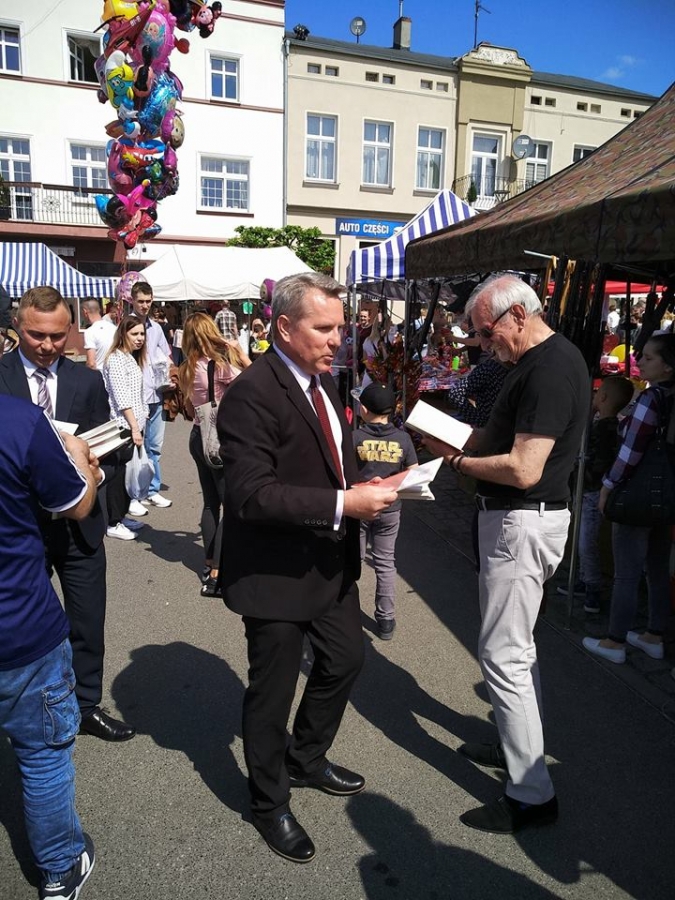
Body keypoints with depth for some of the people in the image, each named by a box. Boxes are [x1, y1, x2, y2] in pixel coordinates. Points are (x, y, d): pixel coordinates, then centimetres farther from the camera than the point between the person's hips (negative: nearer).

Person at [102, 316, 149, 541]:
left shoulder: (133, 359, 16)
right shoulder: (116, 359, -12)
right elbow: (122, 398, -18)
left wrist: (140, 425, 14)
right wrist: (134, 428, -20)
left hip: (134, 426, 9)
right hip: (122, 427, -9)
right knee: (119, 474, -3)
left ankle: (122, 515, 24)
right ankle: (113, 523, 5)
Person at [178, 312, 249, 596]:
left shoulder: (188, 368, 6)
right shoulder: (220, 364, -16)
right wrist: (239, 353, -1)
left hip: (199, 437, 8)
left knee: (210, 503, 17)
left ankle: (209, 564, 25)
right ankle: (216, 576, -2)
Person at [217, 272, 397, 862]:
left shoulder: (324, 380, 7)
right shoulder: (251, 394, -22)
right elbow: (250, 494, -29)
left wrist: (365, 486, -2)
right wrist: (342, 503, -30)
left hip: (330, 561, 9)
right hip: (275, 571, -9)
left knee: (346, 660, 22)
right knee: (272, 692, 12)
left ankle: (305, 761, 49)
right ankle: (270, 803, 39)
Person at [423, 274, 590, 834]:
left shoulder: (550, 368, -21)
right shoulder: (544, 359, 11)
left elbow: (523, 469, -27)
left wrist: (457, 461, -14)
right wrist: (462, 440, 0)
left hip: (524, 523, -11)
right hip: (517, 518, 11)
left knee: (502, 654, -2)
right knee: (517, 645, 22)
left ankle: (532, 795, 12)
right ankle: (519, 746, 40)